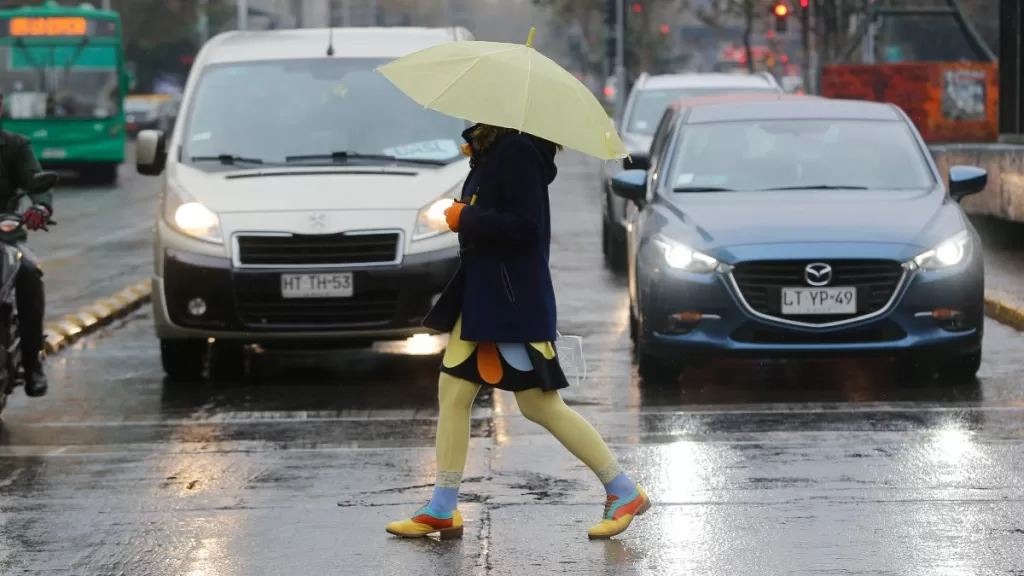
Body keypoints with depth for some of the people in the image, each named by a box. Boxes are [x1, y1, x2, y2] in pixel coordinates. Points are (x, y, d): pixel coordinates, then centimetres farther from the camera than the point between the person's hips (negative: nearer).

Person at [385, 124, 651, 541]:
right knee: (453, 393, 8)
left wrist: (465, 218, -15)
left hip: (513, 298, -10)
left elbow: (525, 225, -24)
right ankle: (441, 511, 13)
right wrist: (478, 156, 7)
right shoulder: (492, 152, 11)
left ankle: (624, 492, 5)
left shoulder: (517, 150, -18)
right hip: (480, 292, 10)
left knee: (540, 405, -5)